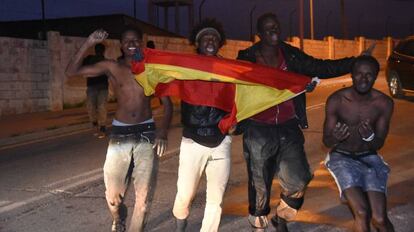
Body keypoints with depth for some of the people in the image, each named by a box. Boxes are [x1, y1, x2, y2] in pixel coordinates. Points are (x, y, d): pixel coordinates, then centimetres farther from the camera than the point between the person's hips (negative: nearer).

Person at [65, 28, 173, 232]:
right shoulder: (112, 67, 0)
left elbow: (167, 104, 1)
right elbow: (71, 71, -6)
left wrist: (163, 130, -15)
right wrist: (89, 43, -13)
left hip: (146, 133, 0)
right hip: (119, 134, 0)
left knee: (143, 195, 2)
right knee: (112, 195, 5)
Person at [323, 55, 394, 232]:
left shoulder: (384, 103, -10)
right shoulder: (336, 100, -14)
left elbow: (379, 145, -5)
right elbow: (326, 141, -7)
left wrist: (370, 137, -29)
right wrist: (335, 137, -32)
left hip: (369, 158, 2)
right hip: (342, 157, -1)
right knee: (362, 213, -23)